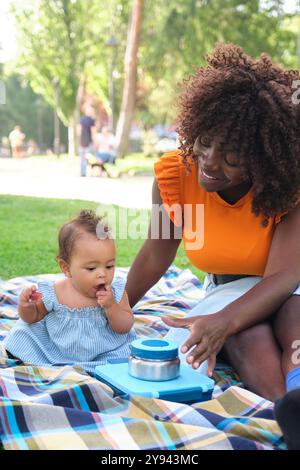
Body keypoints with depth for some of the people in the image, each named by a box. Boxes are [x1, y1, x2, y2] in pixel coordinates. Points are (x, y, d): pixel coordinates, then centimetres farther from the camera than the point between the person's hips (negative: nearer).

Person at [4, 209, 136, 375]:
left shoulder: (116, 292, -13)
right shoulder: (53, 293, -16)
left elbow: (125, 328, -11)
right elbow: (33, 317, 3)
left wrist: (111, 306, -28)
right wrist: (26, 307, -21)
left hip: (105, 353, 0)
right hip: (56, 354, 0)